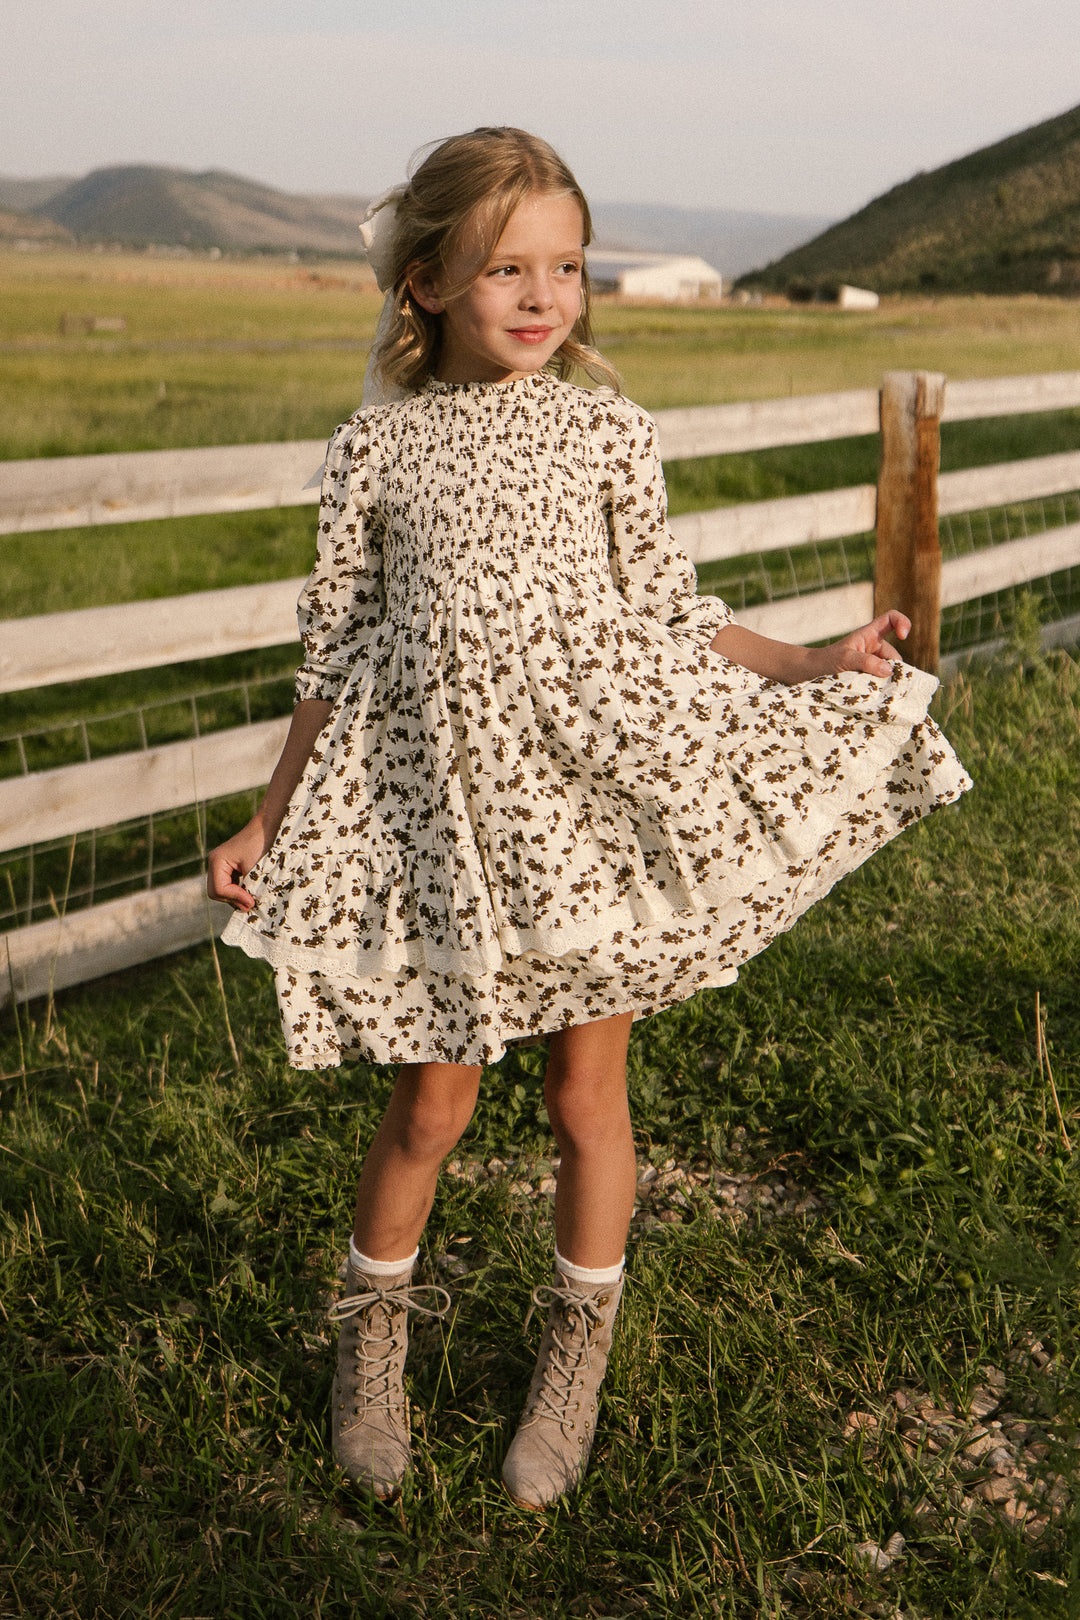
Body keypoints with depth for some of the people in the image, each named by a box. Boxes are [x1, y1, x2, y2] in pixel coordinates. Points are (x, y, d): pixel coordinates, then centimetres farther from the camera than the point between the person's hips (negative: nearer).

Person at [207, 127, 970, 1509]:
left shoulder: (607, 432, 2)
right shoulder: (374, 447, 2)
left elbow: (668, 618, 7)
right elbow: (337, 660, 7)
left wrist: (820, 666, -5)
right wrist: (267, 825, 6)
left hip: (595, 785, 0)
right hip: (438, 797, 0)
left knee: (585, 1089, 10)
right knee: (431, 1101, 8)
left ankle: (575, 1354, 33)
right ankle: (373, 1332, 35)